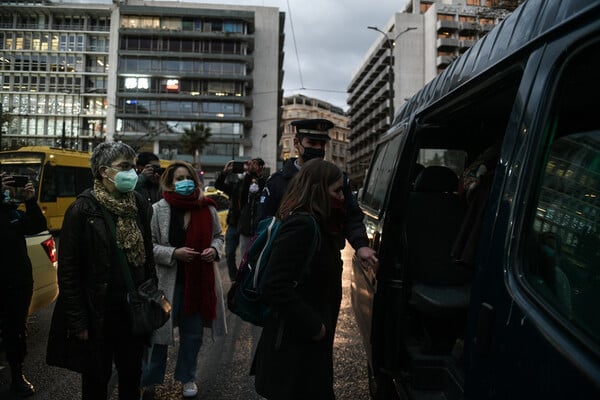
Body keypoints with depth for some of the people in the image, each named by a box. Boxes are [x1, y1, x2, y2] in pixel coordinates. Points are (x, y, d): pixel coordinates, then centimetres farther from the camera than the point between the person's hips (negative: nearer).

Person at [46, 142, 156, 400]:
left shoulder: (139, 204, 1)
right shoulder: (83, 210, -13)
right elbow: (68, 271, -12)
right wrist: (78, 321, -12)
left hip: (134, 308, 4)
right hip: (99, 313, -4)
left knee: (132, 374, 18)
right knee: (96, 379, 15)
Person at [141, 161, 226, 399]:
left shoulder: (207, 208, 0)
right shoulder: (158, 210, -9)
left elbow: (217, 236, 13)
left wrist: (214, 249, -8)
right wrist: (173, 253, -20)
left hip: (199, 281, 3)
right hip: (167, 281, -3)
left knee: (193, 333, 16)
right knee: (160, 331, 8)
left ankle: (187, 377, 37)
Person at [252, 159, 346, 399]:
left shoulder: (317, 225, 9)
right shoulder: (301, 226, -21)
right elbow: (274, 287, -27)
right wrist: (313, 325, -21)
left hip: (306, 342, 10)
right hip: (294, 346, -10)